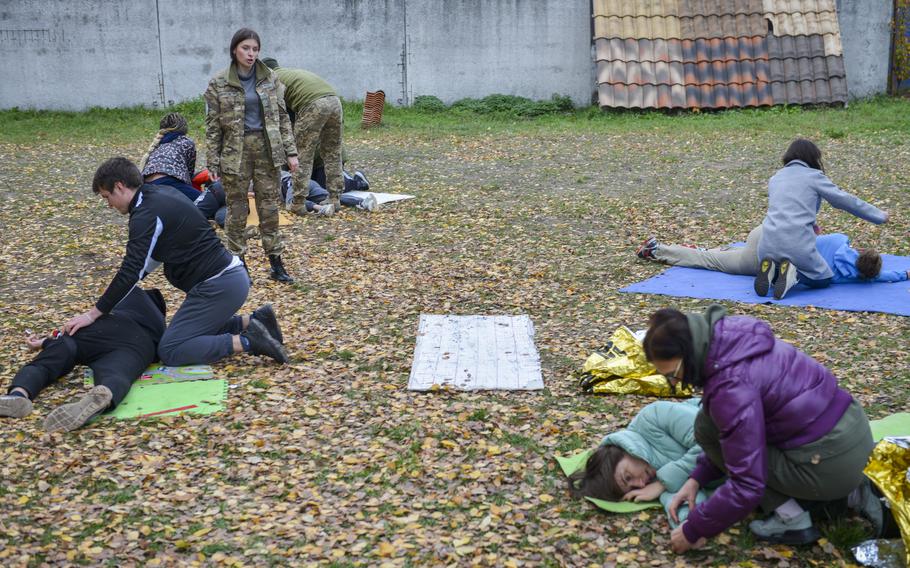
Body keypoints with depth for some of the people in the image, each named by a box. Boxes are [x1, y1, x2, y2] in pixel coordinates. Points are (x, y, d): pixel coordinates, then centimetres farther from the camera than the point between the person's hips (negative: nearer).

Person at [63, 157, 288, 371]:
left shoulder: (147, 214, -16)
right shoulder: (161, 195, 14)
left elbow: (131, 271, -19)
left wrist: (94, 314, -12)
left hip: (218, 285, -10)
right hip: (231, 276, 10)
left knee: (170, 351, -7)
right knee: (195, 330, 26)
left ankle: (245, 342, -12)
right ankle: (254, 322, 14)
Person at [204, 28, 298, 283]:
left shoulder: (270, 79, 4)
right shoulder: (219, 83, -3)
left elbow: (282, 117, 7)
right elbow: (212, 126, -2)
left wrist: (290, 152, 1)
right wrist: (213, 163, -5)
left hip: (266, 149, 2)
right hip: (235, 152, -2)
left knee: (269, 207, 6)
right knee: (237, 209, 5)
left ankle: (276, 264, 13)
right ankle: (238, 264, 16)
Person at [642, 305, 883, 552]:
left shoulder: (731, 383, -26)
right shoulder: (730, 340, 2)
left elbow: (748, 485, -23)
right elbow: (730, 435, 16)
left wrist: (692, 530, -12)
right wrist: (696, 478, 9)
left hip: (833, 463, -9)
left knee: (708, 428, -4)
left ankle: (792, 520, 0)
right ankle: (851, 492, 19)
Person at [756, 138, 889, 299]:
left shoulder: (775, 179, 19)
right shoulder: (813, 176, 5)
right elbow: (847, 201, 8)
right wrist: (879, 216, 19)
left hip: (768, 243, 4)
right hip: (797, 244, -4)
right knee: (824, 279, 19)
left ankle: (771, 271, -2)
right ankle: (793, 274, -10)